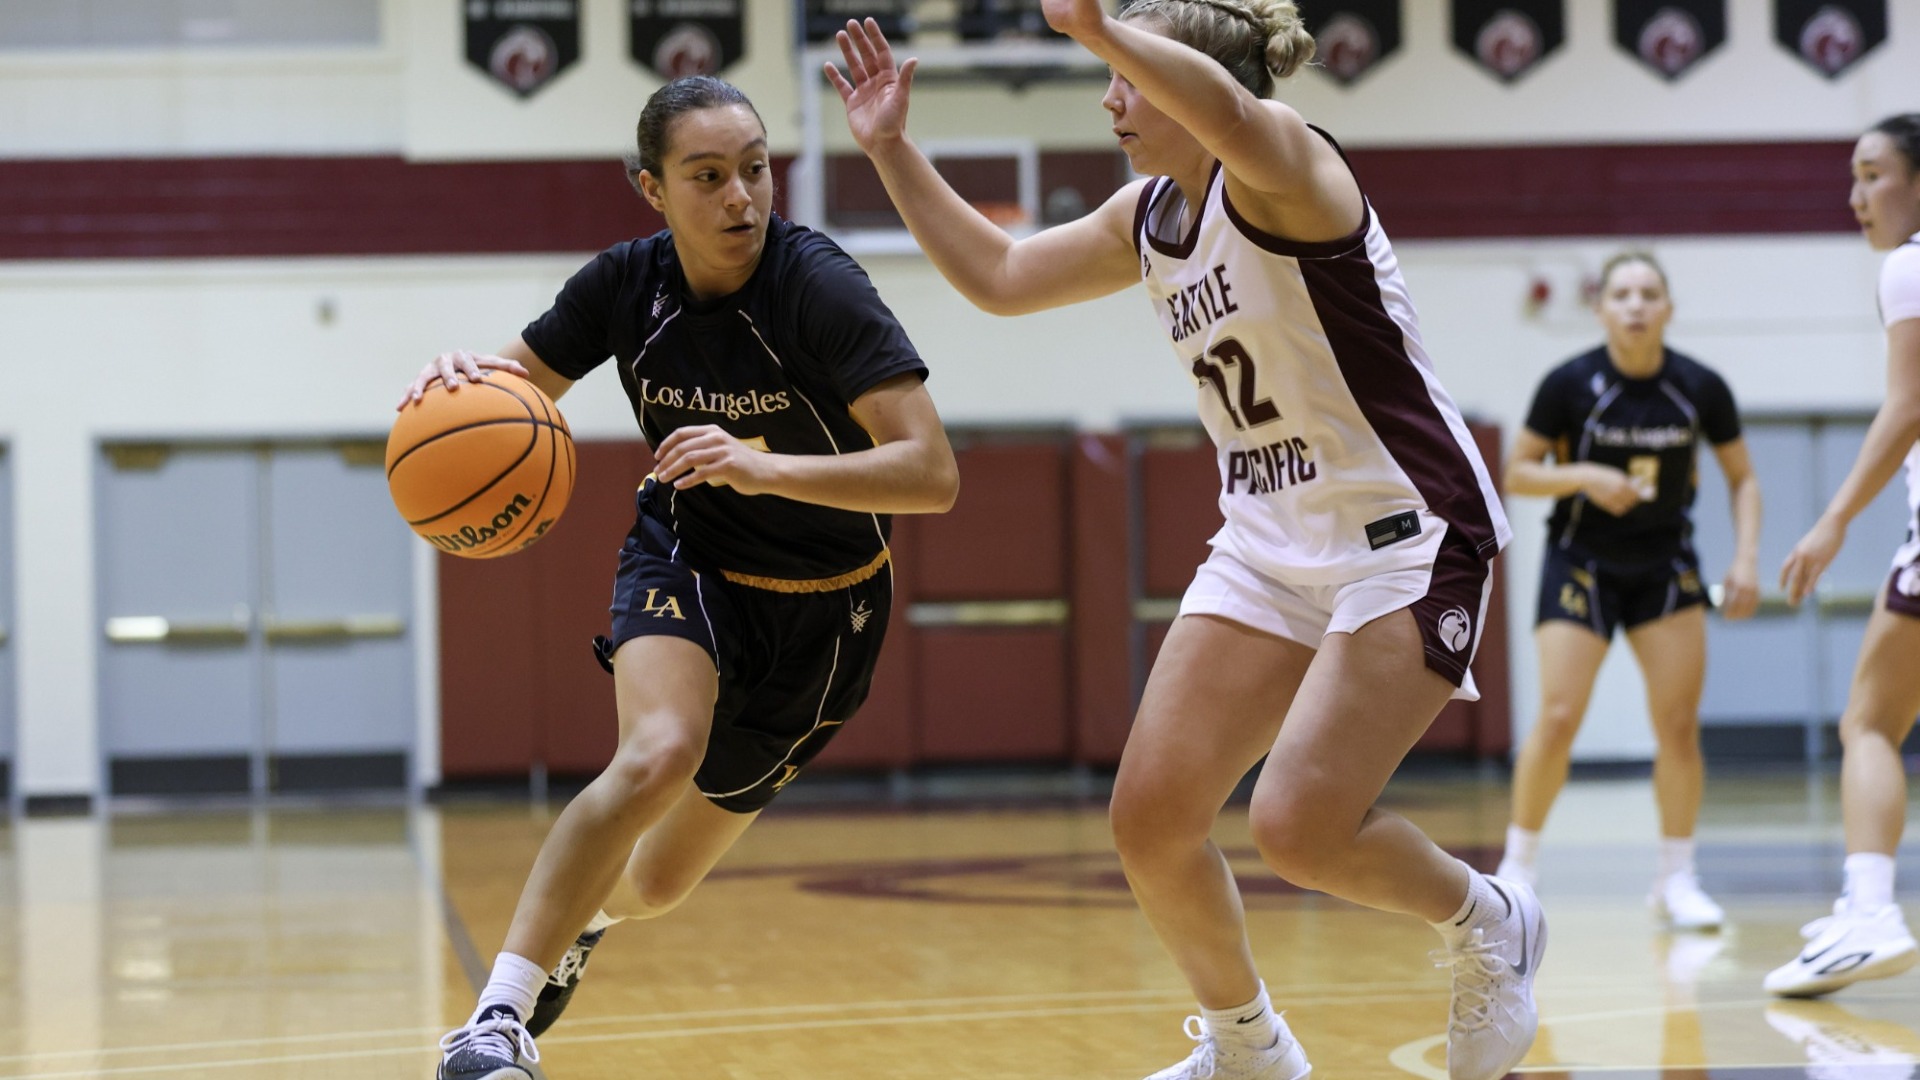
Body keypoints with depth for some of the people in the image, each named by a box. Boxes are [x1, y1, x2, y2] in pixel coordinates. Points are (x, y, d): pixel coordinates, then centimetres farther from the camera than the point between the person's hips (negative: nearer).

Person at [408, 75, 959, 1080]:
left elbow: (931, 473, -33)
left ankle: (584, 915, 49)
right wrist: (463, 377, -24)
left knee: (659, 882, 9)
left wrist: (762, 467, -45)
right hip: (686, 558, 1)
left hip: (821, 609, -1)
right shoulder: (626, 283, -14)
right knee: (660, 754, -33)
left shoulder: (819, 286, -26)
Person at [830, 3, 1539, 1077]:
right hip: (1271, 543, 8)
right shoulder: (1150, 218, 9)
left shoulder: (1285, 167, -16)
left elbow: (1226, 110, -42)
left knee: (1299, 823, -20)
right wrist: (893, 150, 13)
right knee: (1151, 817, -1)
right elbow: (997, 276, 18)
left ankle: (1490, 924, 10)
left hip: (1409, 536, -8)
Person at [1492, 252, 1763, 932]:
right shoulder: (1570, 385, -14)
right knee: (1558, 718, -12)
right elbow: (1516, 474, -6)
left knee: (1679, 724, -5)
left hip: (1665, 565, 2)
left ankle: (1677, 880, 8)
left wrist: (1746, 557, -10)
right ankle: (1517, 867, 5)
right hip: (1581, 562, -2)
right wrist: (1584, 476, -23)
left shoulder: (1701, 389, -9)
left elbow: (1742, 478, 4)